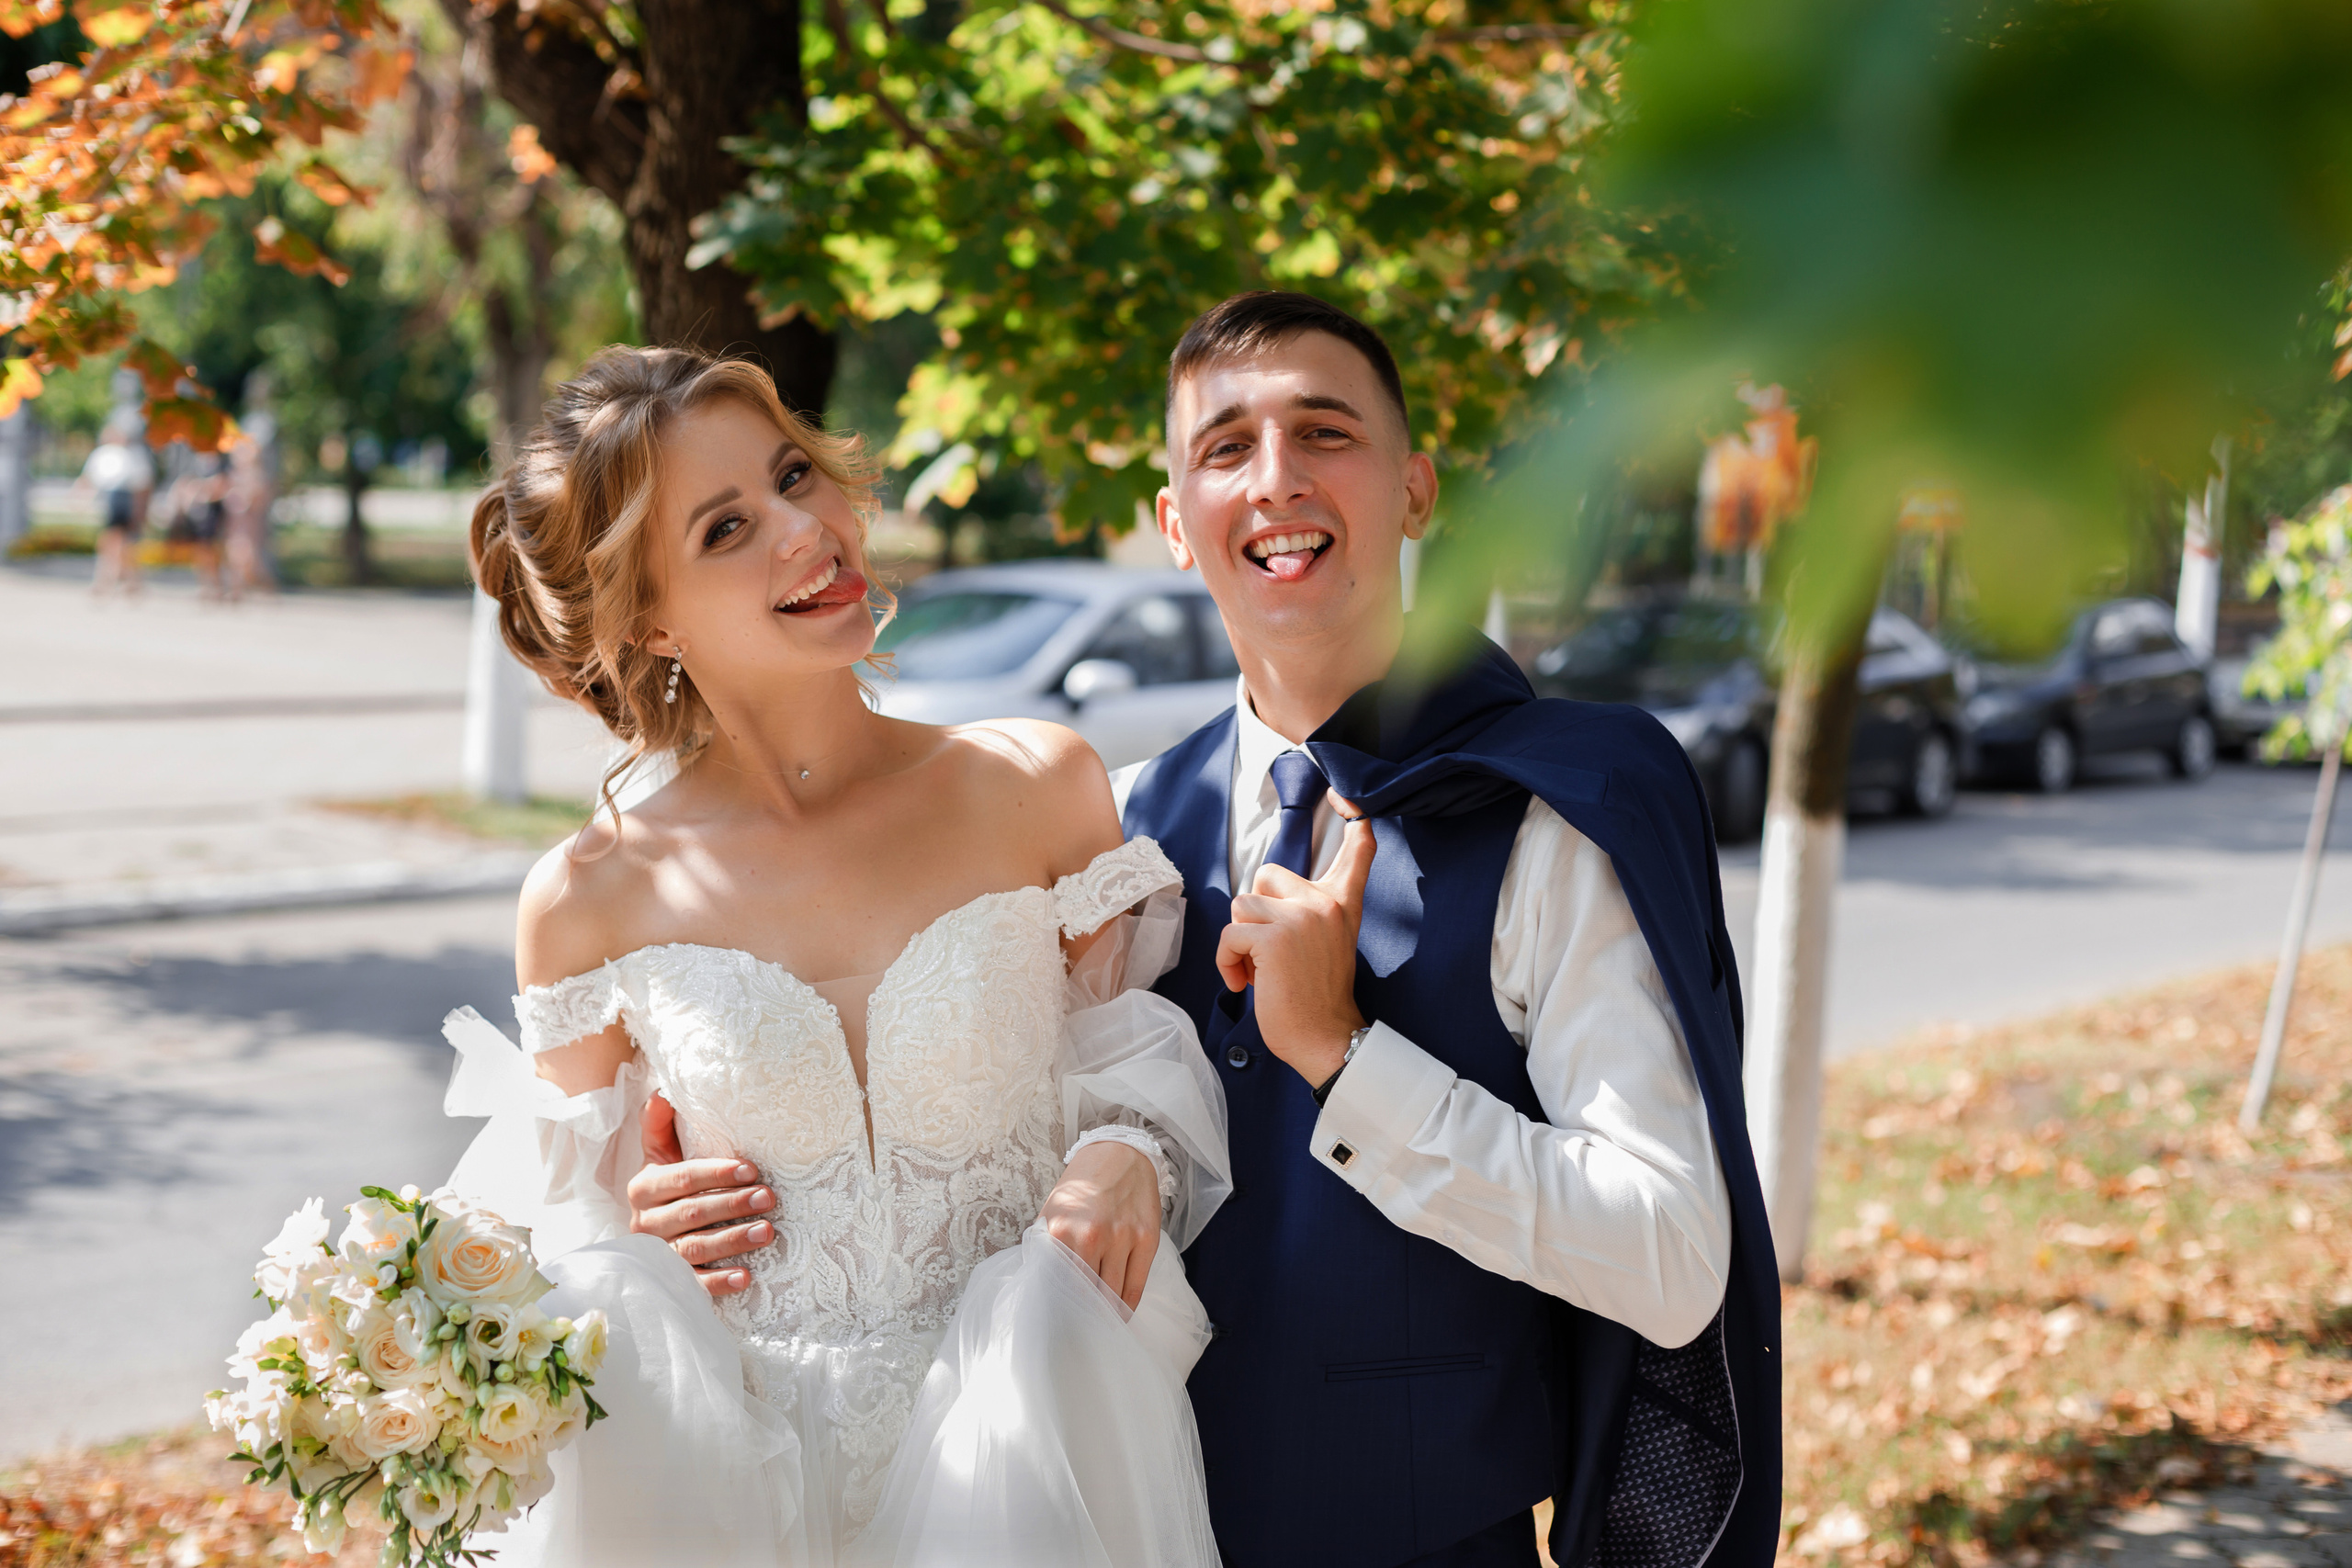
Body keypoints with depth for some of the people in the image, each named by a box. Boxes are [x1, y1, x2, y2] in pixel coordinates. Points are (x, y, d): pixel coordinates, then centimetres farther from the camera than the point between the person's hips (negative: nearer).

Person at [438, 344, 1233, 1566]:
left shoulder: (1037, 788, -2)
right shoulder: (591, 903, -1)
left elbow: (1139, 1063, 8)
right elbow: (562, 1226, 10)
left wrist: (1126, 1159, -13)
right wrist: (648, 1239, -10)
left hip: (1024, 1430, 1)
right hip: (738, 1456, 0)